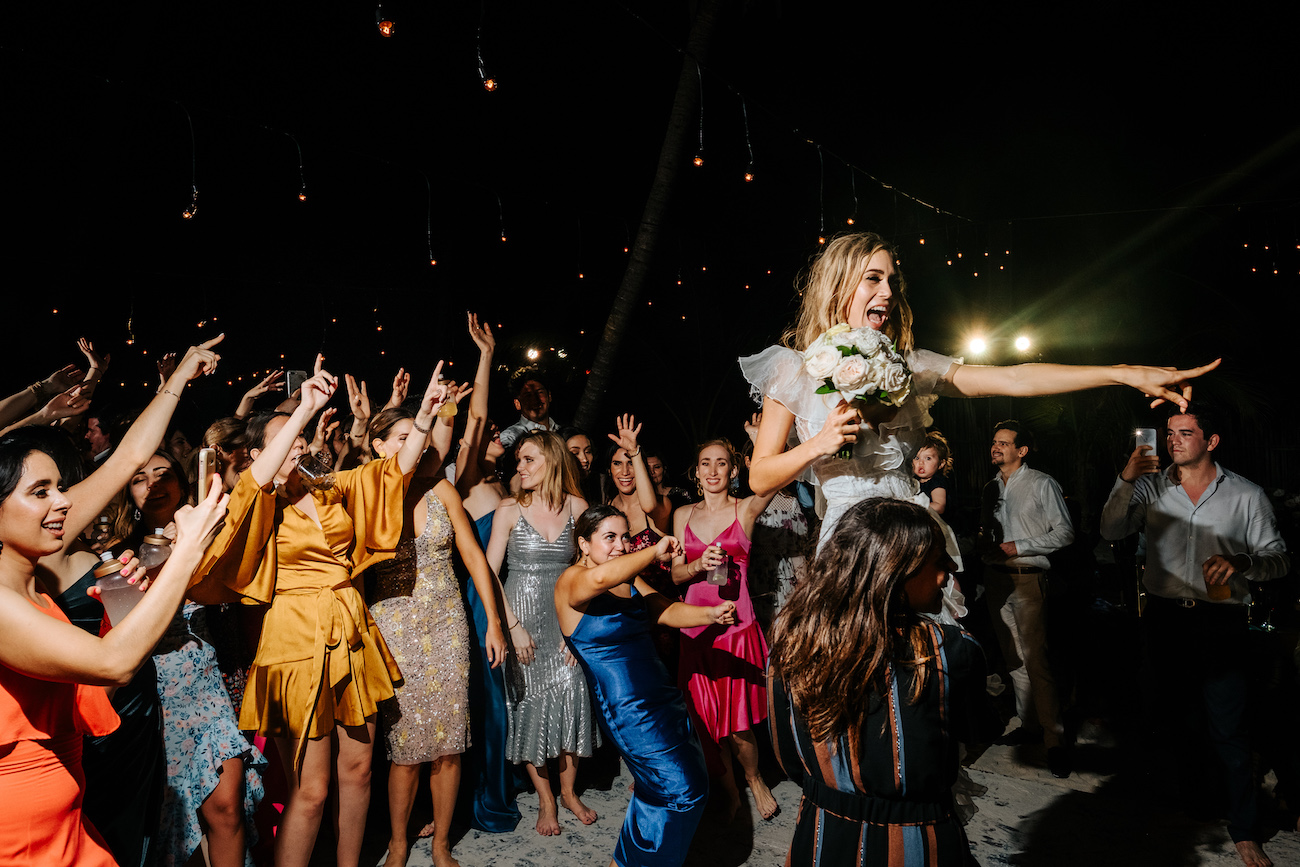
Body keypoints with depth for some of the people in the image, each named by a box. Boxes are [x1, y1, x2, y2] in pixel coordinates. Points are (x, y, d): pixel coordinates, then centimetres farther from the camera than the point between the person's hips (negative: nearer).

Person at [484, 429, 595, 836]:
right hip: (521, 614, -1)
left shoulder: (577, 507, 0)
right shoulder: (510, 508, -3)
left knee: (571, 696, -1)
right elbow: (488, 572, -5)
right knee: (530, 702, 3)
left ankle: (568, 790, 22)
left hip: (566, 616, 1)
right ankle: (545, 799, 20)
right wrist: (512, 625, -11)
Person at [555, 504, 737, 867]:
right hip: (627, 707, -8)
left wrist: (711, 614, -19)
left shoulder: (630, 581, 11)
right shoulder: (570, 582, -13)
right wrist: (655, 552, -28)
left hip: (663, 697, 8)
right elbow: (599, 578, -36)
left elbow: (666, 611, -1)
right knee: (683, 790, -4)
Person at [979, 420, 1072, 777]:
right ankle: (1029, 724, 19)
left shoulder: (1043, 484, -4)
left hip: (1027, 577, -6)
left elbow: (1064, 533, -7)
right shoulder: (991, 488, 14)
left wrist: (1016, 547, -13)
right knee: (1013, 656, 9)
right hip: (996, 577, 6)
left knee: (1034, 657, -11)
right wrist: (985, 543, 1)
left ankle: (1054, 738, -5)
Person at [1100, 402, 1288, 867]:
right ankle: (1191, 800, 35)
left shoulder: (1247, 496, 1)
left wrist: (1240, 560, -21)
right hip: (1165, 618, 3)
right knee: (1173, 715, 15)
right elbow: (1112, 530, -5)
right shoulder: (1152, 487, 5)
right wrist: (1125, 480, -18)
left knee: (1230, 730, -3)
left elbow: (1279, 558, 0)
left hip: (1221, 622, -3)